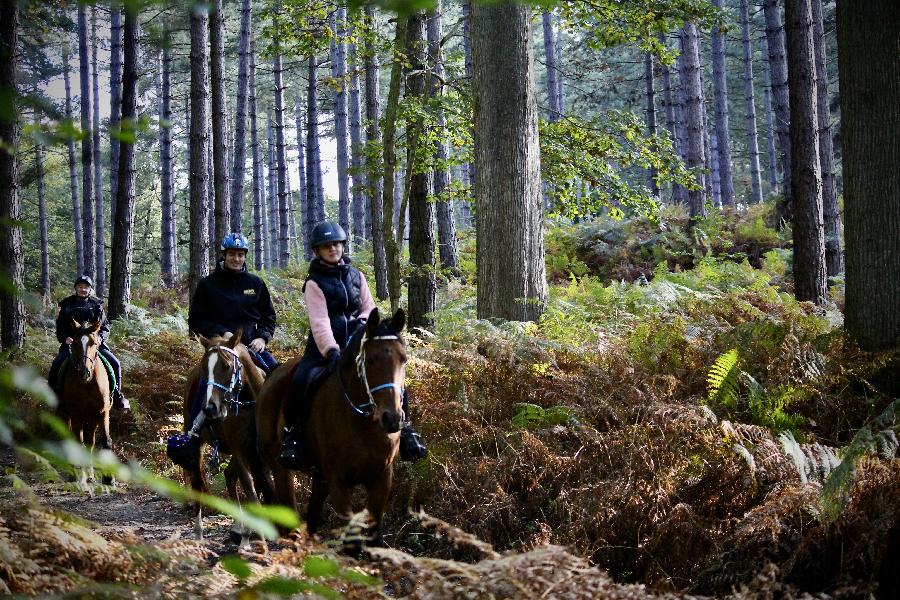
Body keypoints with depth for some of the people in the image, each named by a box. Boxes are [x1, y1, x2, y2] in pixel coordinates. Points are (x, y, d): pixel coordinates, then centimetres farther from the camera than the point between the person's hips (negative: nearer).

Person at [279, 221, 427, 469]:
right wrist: (331, 351, -30)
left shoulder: (356, 276, 11)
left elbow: (369, 308, 14)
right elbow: (319, 322, -16)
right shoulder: (315, 283, -4)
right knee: (299, 381, -27)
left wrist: (363, 323, -10)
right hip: (325, 344, -4)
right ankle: (292, 431, -8)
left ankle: (402, 426, -1)